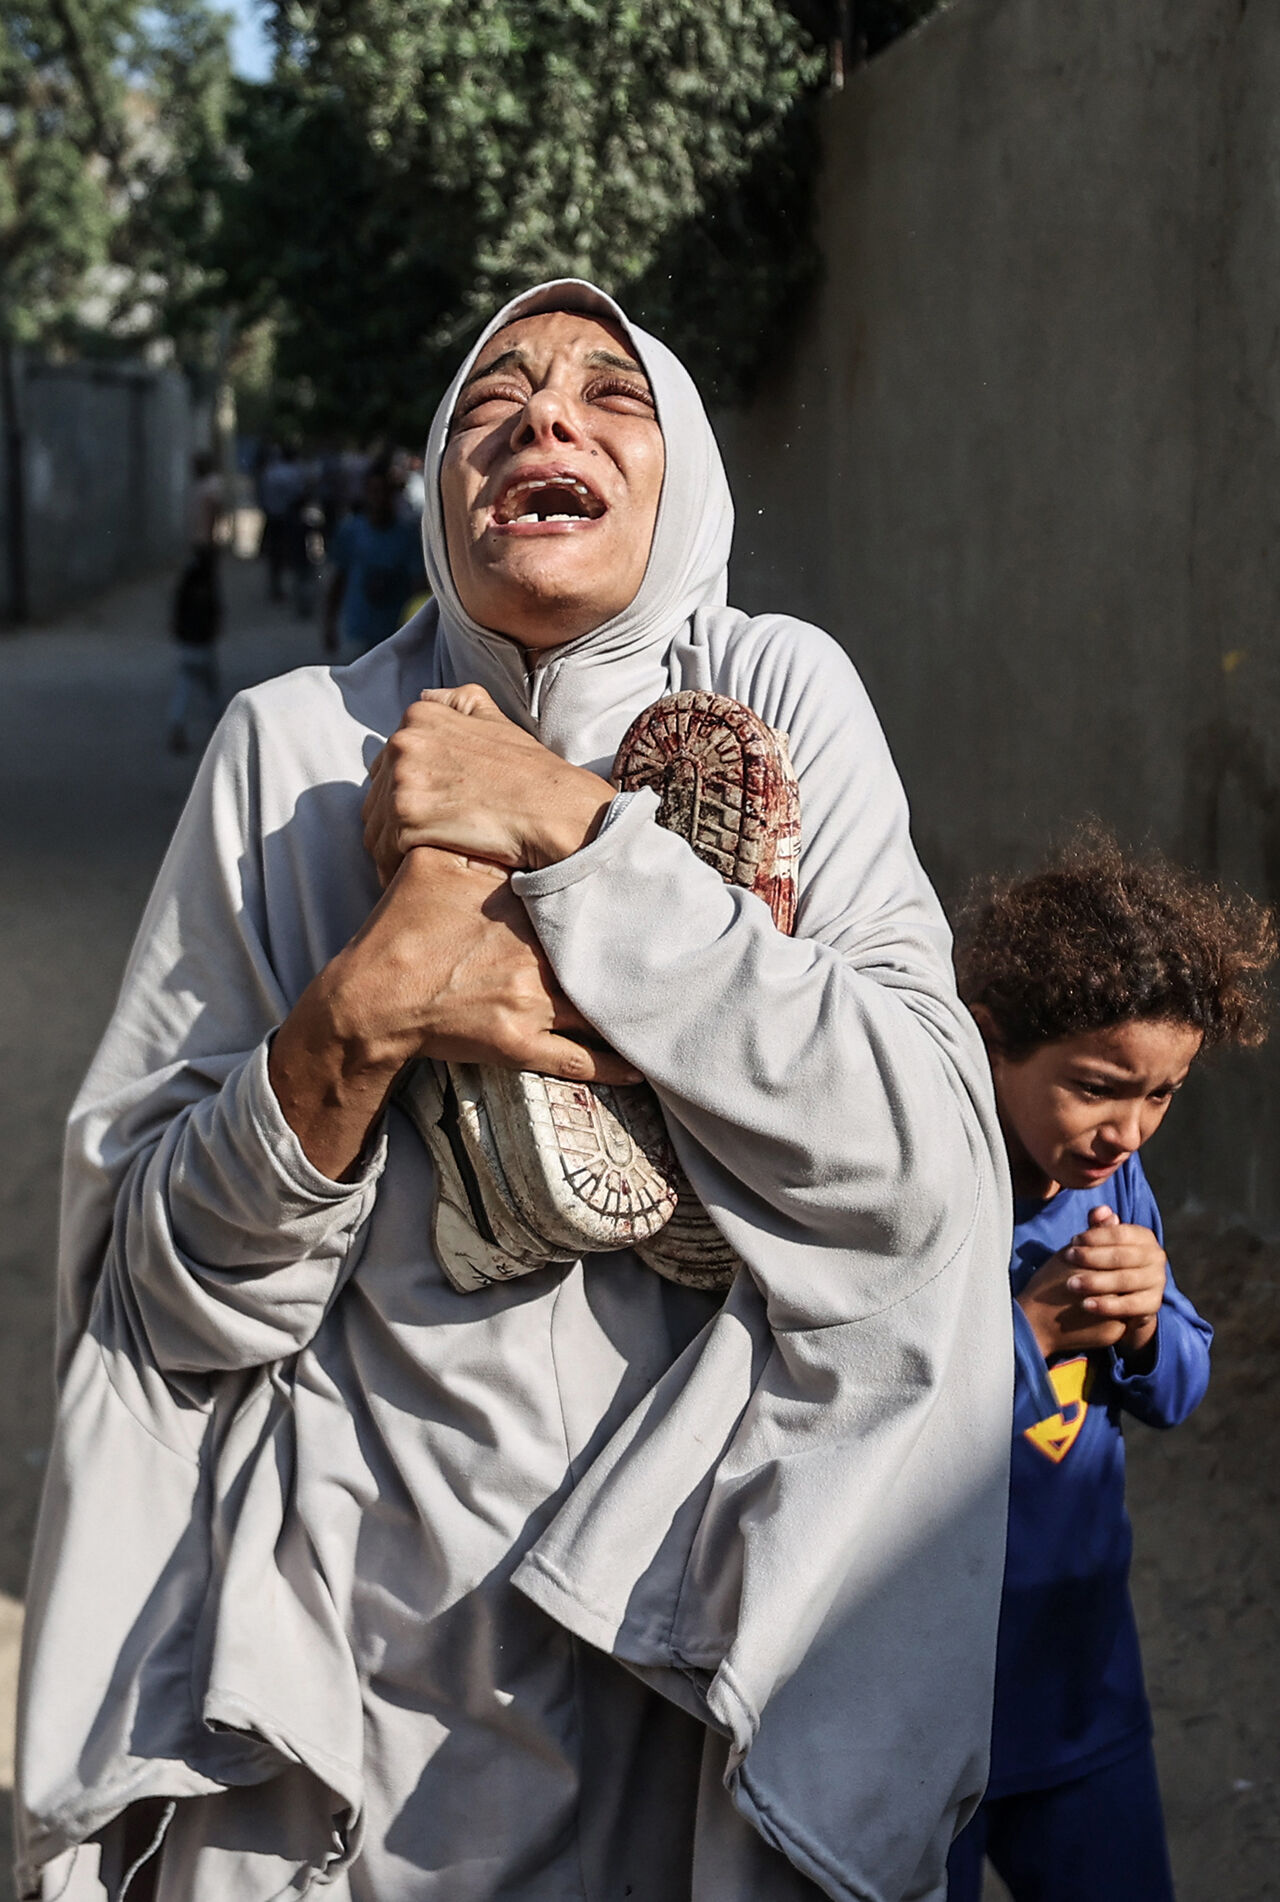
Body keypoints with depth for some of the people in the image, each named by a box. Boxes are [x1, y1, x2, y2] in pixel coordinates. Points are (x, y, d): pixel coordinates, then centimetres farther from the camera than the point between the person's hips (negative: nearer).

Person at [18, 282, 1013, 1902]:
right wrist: (359, 1016, -23)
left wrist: (574, 830, -21)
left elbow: (930, 1158, -19)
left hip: (683, 1631, 0)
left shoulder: (777, 702, -6)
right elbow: (167, 1289, -6)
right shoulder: (293, 749, -6)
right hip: (339, 1634, 0)